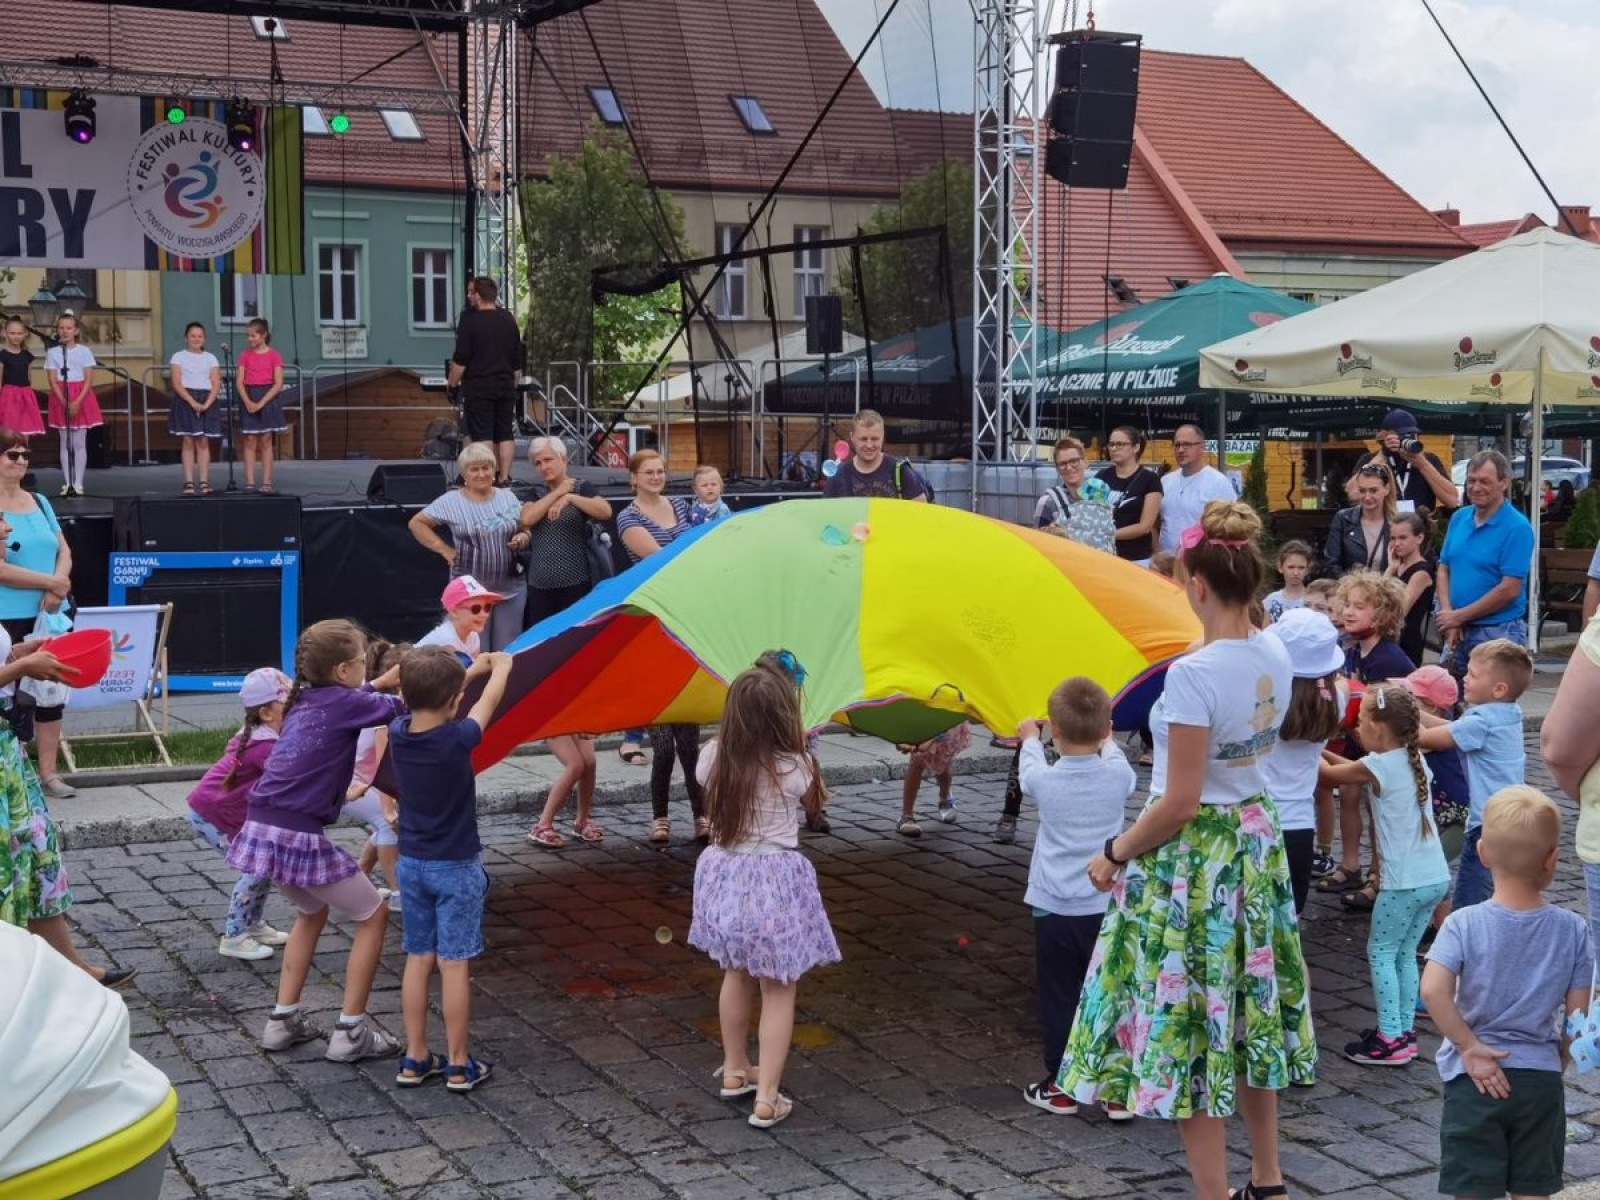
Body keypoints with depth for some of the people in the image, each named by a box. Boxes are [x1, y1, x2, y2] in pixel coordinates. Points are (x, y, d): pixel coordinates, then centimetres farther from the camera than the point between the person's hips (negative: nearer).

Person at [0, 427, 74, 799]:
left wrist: (55, 591, -10)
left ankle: (48, 773, 15)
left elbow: (64, 551, 8)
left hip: (51, 615, 6)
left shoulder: (39, 502, 11)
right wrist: (51, 583, -14)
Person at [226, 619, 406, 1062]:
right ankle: (351, 1032, 10)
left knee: (312, 912, 30)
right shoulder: (342, 702, -6)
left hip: (263, 828, 8)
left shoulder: (305, 699, 16)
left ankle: (283, 1020, 28)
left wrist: (382, 682, 36)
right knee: (373, 915, 9)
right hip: (299, 835, -8)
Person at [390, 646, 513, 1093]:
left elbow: (426, 701, 14)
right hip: (456, 868, -5)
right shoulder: (457, 738, -21)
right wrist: (501, 667, 19)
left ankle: (415, 1059, 18)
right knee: (454, 964, 1)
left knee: (418, 960, 12)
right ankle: (459, 1065, 8)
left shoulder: (397, 734, -7)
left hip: (411, 865, 5)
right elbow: (490, 699, -2)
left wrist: (472, 669, 26)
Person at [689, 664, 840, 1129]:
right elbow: (815, 803, 3)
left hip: (725, 876, 5)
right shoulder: (796, 767, -18)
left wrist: (738, 727, 16)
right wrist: (800, 745, 9)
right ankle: (766, 1099, 7)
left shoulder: (714, 757, -9)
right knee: (779, 991, 6)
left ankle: (734, 1071, 40)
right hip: (776, 883, -5)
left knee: (737, 974, 25)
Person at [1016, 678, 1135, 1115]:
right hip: (1107, 910, 1)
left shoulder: (1045, 781, -10)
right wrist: (1105, 741, 38)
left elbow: (1029, 771, 14)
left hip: (1054, 911, -1)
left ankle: (1060, 1086, 17)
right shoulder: (1118, 776, -8)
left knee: (1059, 998, 9)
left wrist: (1030, 740, 35)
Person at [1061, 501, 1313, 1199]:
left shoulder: (1192, 674, -24)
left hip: (1192, 855, -8)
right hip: (1256, 839, 8)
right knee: (1248, 1012, 21)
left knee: (1185, 1028, 4)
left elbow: (1180, 803, -21)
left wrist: (1115, 854, -9)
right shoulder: (1275, 657, -1)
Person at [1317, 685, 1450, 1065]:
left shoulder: (1377, 767, -13)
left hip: (1405, 882, -7)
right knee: (1405, 953, 17)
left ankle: (1390, 1039, 3)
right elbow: (1354, 771, 22)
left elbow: (1329, 774, 3)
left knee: (1381, 952, 4)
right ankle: (1405, 1030, 21)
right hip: (1436, 876, 7)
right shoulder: (1414, 759, 9)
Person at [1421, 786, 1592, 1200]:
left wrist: (1469, 1047, -15)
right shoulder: (1573, 930, -6)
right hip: (1542, 1080, 2)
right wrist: (1559, 1060, 14)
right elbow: (1577, 1014, -4)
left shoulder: (1464, 924, -13)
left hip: (1476, 1080, -2)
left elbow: (1433, 990, -26)